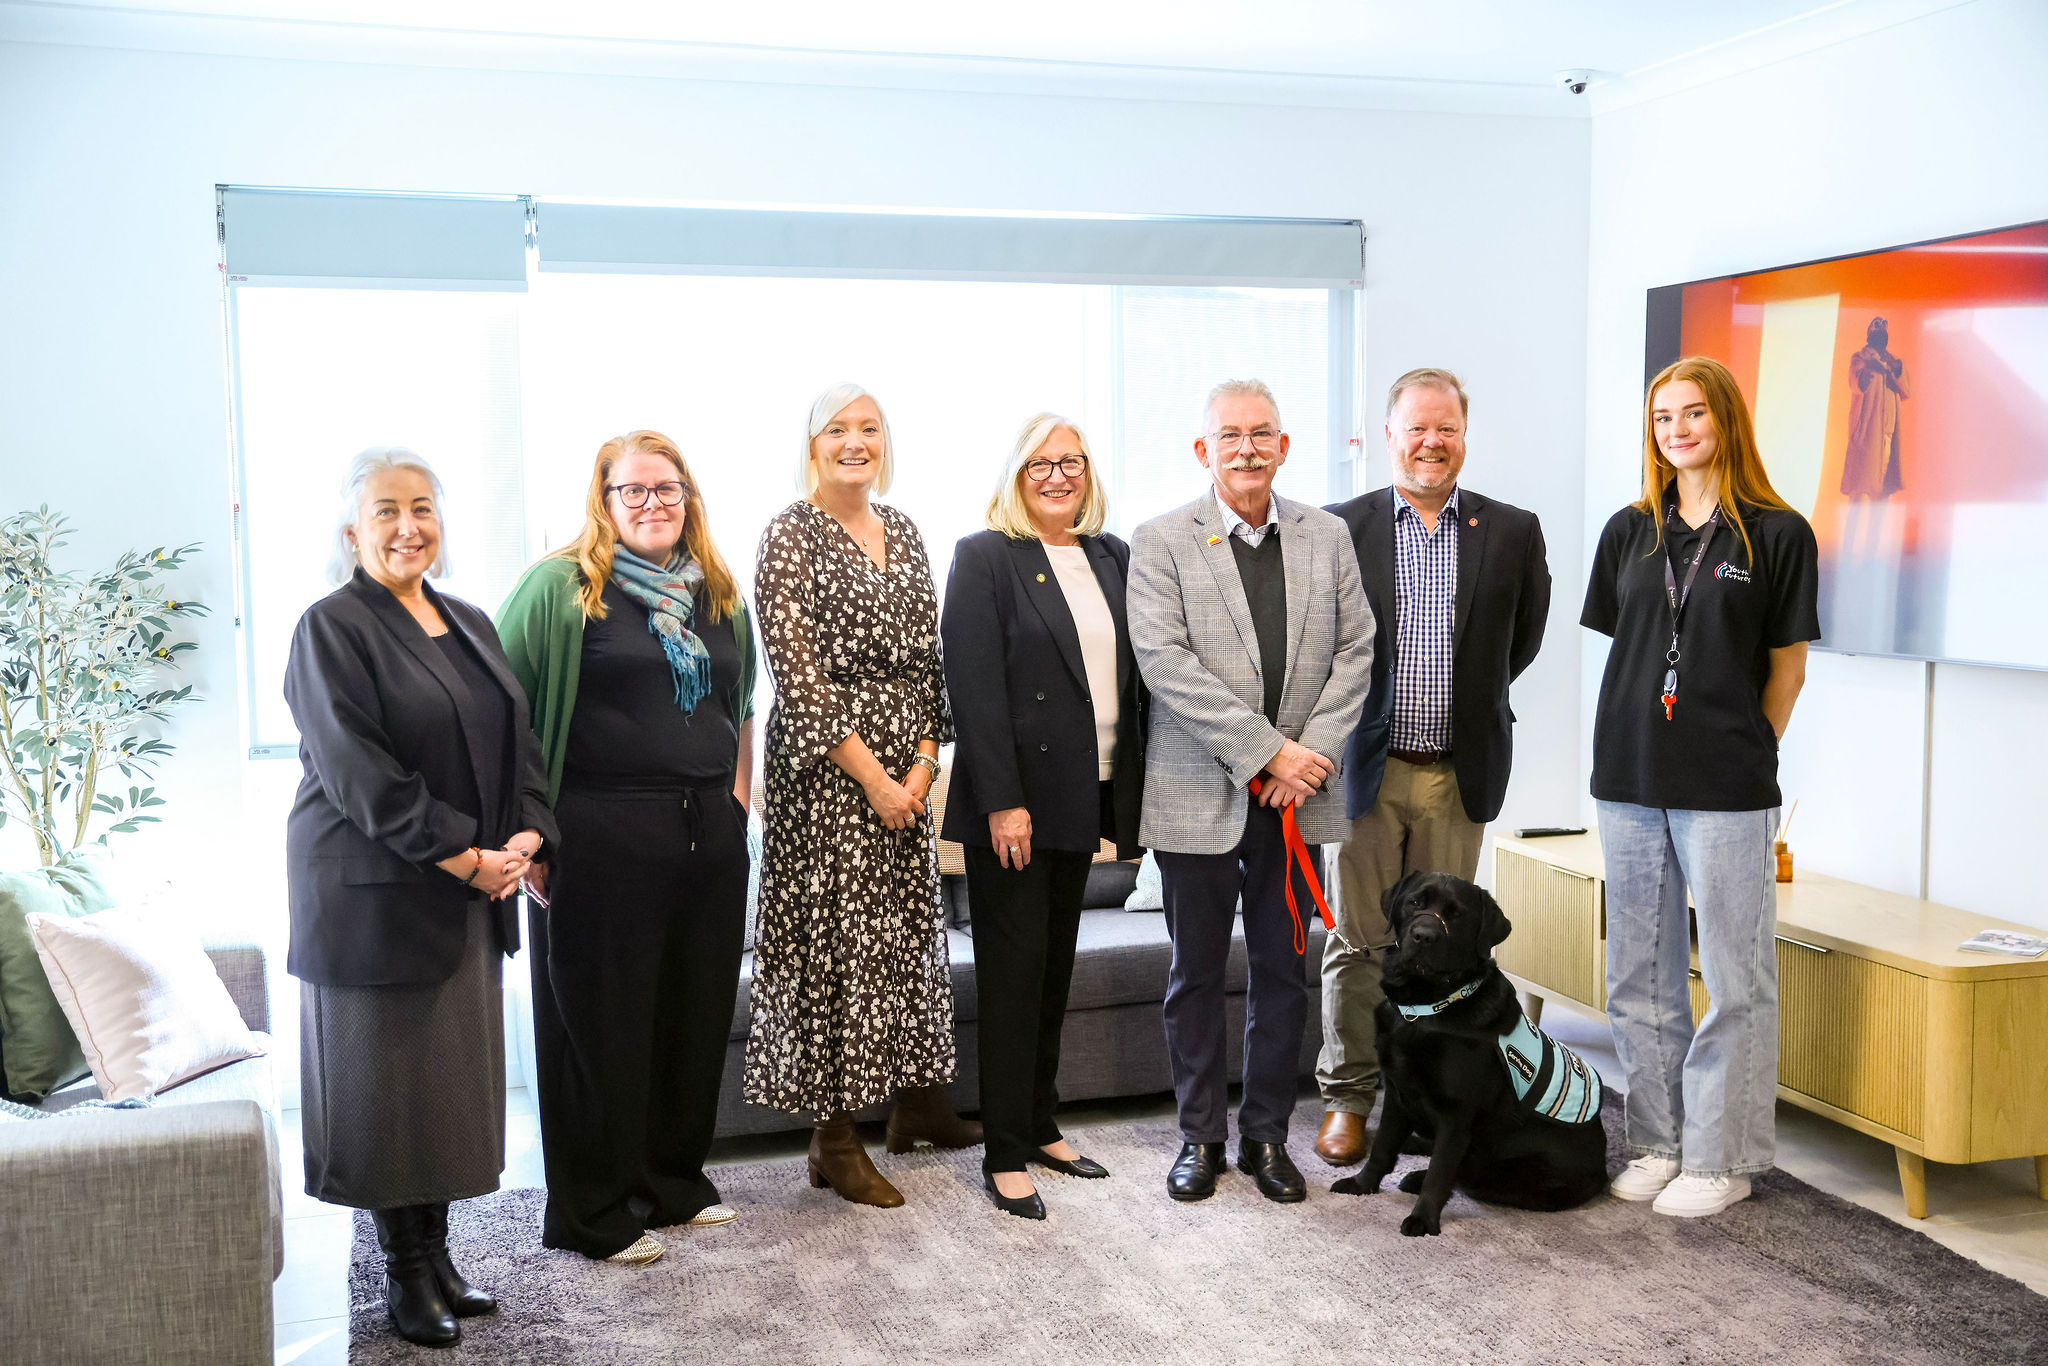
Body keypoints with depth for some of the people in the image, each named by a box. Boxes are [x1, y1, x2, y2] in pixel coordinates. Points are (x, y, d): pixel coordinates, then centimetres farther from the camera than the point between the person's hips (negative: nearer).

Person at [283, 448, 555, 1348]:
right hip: (374, 891, -6)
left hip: (471, 895, 7)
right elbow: (358, 771, -17)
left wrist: (525, 839, -5)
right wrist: (465, 857, -18)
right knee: (388, 1077, 2)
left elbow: (517, 742, 12)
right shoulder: (332, 629, -8)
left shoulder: (469, 625, 13)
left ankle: (436, 1256, 22)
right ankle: (405, 1275, 13)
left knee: (457, 1071, 10)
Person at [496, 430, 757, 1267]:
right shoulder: (559, 588, -4)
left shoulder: (718, 595, 14)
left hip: (708, 834, 6)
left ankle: (675, 1181, 29)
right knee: (601, 1022, 3)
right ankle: (594, 1213, 16)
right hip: (603, 842, -5)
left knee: (697, 1013, 11)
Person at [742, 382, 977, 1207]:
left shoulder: (902, 532, 11)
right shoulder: (791, 536, -7)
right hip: (824, 768, -6)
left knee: (912, 926, 14)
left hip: (905, 765, 6)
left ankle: (919, 1101, 30)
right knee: (835, 939, -2)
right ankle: (834, 1140, 9)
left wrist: (924, 763, -3)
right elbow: (796, 672, -13)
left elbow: (927, 656, 9)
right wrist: (871, 777, -14)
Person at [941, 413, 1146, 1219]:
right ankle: (1006, 1155, 10)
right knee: (1013, 971, 1)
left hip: (1085, 796, 6)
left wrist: (1131, 800, 5)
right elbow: (973, 686, -14)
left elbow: (1132, 677, 10)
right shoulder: (984, 557, -7)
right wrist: (1003, 802, -19)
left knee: (1055, 969, 14)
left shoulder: (1112, 559, 10)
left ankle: (1040, 1125, 26)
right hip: (1012, 802, -6)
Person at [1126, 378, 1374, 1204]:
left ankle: (1266, 1134, 24)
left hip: (1298, 795, 3)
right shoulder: (1161, 543, -4)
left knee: (1283, 972, 11)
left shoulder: (1328, 538, 8)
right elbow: (1165, 661, -14)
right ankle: (1199, 1135, 23)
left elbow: (1355, 651, 4)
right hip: (1199, 794, -3)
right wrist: (1265, 750, -18)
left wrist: (1312, 751, -10)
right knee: (1197, 974, 9)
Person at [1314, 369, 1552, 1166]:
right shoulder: (1341, 528, 0)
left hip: (1458, 774, 1)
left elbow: (1521, 644, 15)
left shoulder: (1511, 532, 3)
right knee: (1358, 940, 4)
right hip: (1367, 770, -1)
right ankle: (1347, 1097, 16)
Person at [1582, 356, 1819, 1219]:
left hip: (1725, 791, -4)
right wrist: (1637, 747, 8)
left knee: (1735, 978, 2)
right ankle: (1659, 1142, 23)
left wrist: (1744, 757, 1)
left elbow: (1787, 667, 2)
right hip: (1630, 781, 5)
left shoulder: (1777, 535, -2)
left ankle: (1722, 1157, 14)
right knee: (1639, 976, 11)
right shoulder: (1630, 532, 9)